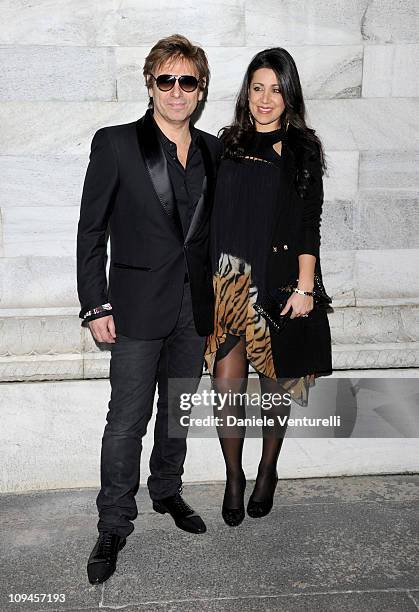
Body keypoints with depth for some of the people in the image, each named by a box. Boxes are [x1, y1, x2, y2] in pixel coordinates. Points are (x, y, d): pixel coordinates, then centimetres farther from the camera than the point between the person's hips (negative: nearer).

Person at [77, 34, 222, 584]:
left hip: (195, 307, 5)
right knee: (127, 421, 1)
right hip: (138, 307, -4)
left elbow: (213, 229, 12)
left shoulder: (212, 150, 7)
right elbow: (91, 231, -6)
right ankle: (114, 527, 17)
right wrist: (95, 306, -11)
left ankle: (167, 492, 39)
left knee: (178, 411, 18)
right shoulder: (115, 144, -6)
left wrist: (214, 303, 9)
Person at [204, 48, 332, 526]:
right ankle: (234, 478, 20)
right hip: (229, 282, 2)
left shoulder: (302, 150, 2)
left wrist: (305, 287, -9)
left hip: (279, 282, -2)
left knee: (276, 384, 9)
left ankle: (267, 472, 31)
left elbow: (309, 224, -2)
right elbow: (213, 216, 11)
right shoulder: (228, 144, 10)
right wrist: (208, 280, 8)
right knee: (226, 389, -1)